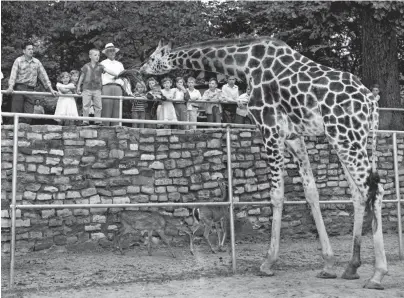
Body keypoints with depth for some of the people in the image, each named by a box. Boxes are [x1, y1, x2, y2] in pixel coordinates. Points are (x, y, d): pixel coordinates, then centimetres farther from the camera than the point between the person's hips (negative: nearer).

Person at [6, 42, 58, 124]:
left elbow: (43, 76, 12)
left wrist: (51, 89, 6)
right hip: (19, 88, -3)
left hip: (30, 89, 3)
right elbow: (13, 74, -8)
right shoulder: (18, 60, 2)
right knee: (16, 112, -6)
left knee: (29, 114, -1)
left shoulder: (37, 62, 12)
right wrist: (10, 87, -25)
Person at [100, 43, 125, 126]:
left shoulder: (119, 64, 25)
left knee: (116, 112, -3)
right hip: (107, 87, -4)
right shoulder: (103, 63, 13)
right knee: (106, 111, -12)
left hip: (118, 88, 4)